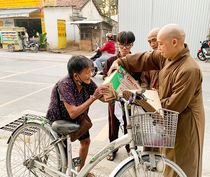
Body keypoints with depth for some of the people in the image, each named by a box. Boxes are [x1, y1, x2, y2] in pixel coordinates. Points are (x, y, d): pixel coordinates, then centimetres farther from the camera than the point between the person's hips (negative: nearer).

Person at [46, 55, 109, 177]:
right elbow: (73, 113, -40)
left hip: (77, 118, 7)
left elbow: (103, 97, -12)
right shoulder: (65, 84, -35)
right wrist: (93, 97, -41)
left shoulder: (86, 82, -18)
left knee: (86, 141, 18)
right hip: (59, 121, -6)